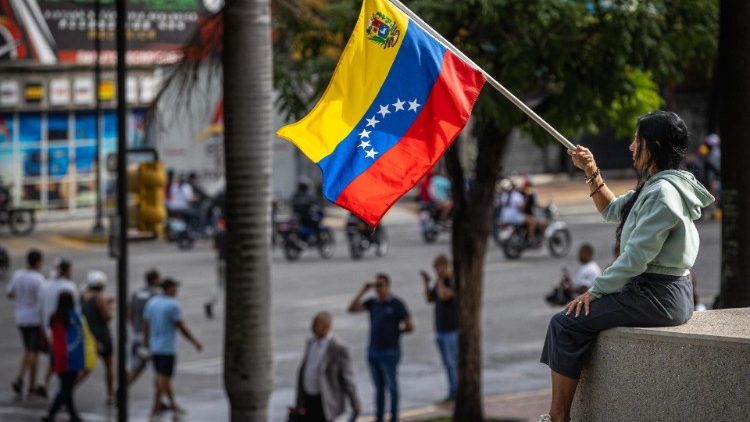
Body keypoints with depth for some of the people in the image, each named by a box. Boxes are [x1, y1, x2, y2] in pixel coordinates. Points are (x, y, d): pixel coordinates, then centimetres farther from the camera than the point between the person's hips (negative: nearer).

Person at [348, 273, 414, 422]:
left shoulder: (397, 304, -8)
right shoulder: (373, 303, 6)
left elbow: (409, 327, -8)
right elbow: (352, 308, -1)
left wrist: (393, 333, 3)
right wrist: (363, 291, -5)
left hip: (390, 352, -5)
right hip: (373, 352, 5)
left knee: (392, 386, 4)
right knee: (379, 387, 12)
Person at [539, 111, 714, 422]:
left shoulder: (663, 193, -20)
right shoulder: (654, 186, 13)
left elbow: (636, 258, -22)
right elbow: (612, 210, 27)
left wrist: (595, 291, -14)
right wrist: (591, 172, 13)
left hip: (657, 297, -11)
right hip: (657, 290, 11)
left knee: (567, 323, -10)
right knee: (582, 317, 19)